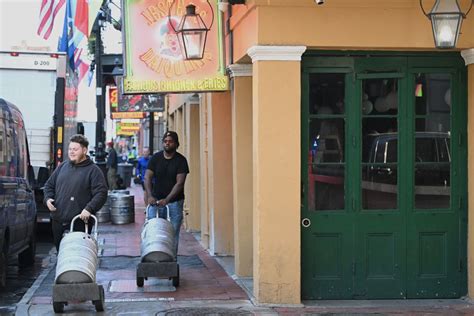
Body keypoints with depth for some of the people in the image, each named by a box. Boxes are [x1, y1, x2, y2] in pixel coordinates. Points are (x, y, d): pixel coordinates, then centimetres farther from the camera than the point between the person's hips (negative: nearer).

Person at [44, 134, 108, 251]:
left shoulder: (93, 170, -1)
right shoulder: (62, 167, 16)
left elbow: (101, 193, -9)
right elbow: (49, 185, 25)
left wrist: (89, 209, -21)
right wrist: (48, 198, 5)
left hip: (80, 222, -5)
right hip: (58, 221, 5)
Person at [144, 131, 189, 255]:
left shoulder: (181, 160, -4)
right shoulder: (155, 158, 3)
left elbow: (179, 183, -11)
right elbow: (147, 177, -2)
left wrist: (167, 199, -21)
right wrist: (150, 196, -19)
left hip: (174, 202, -2)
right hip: (156, 201, 2)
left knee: (173, 234, -2)